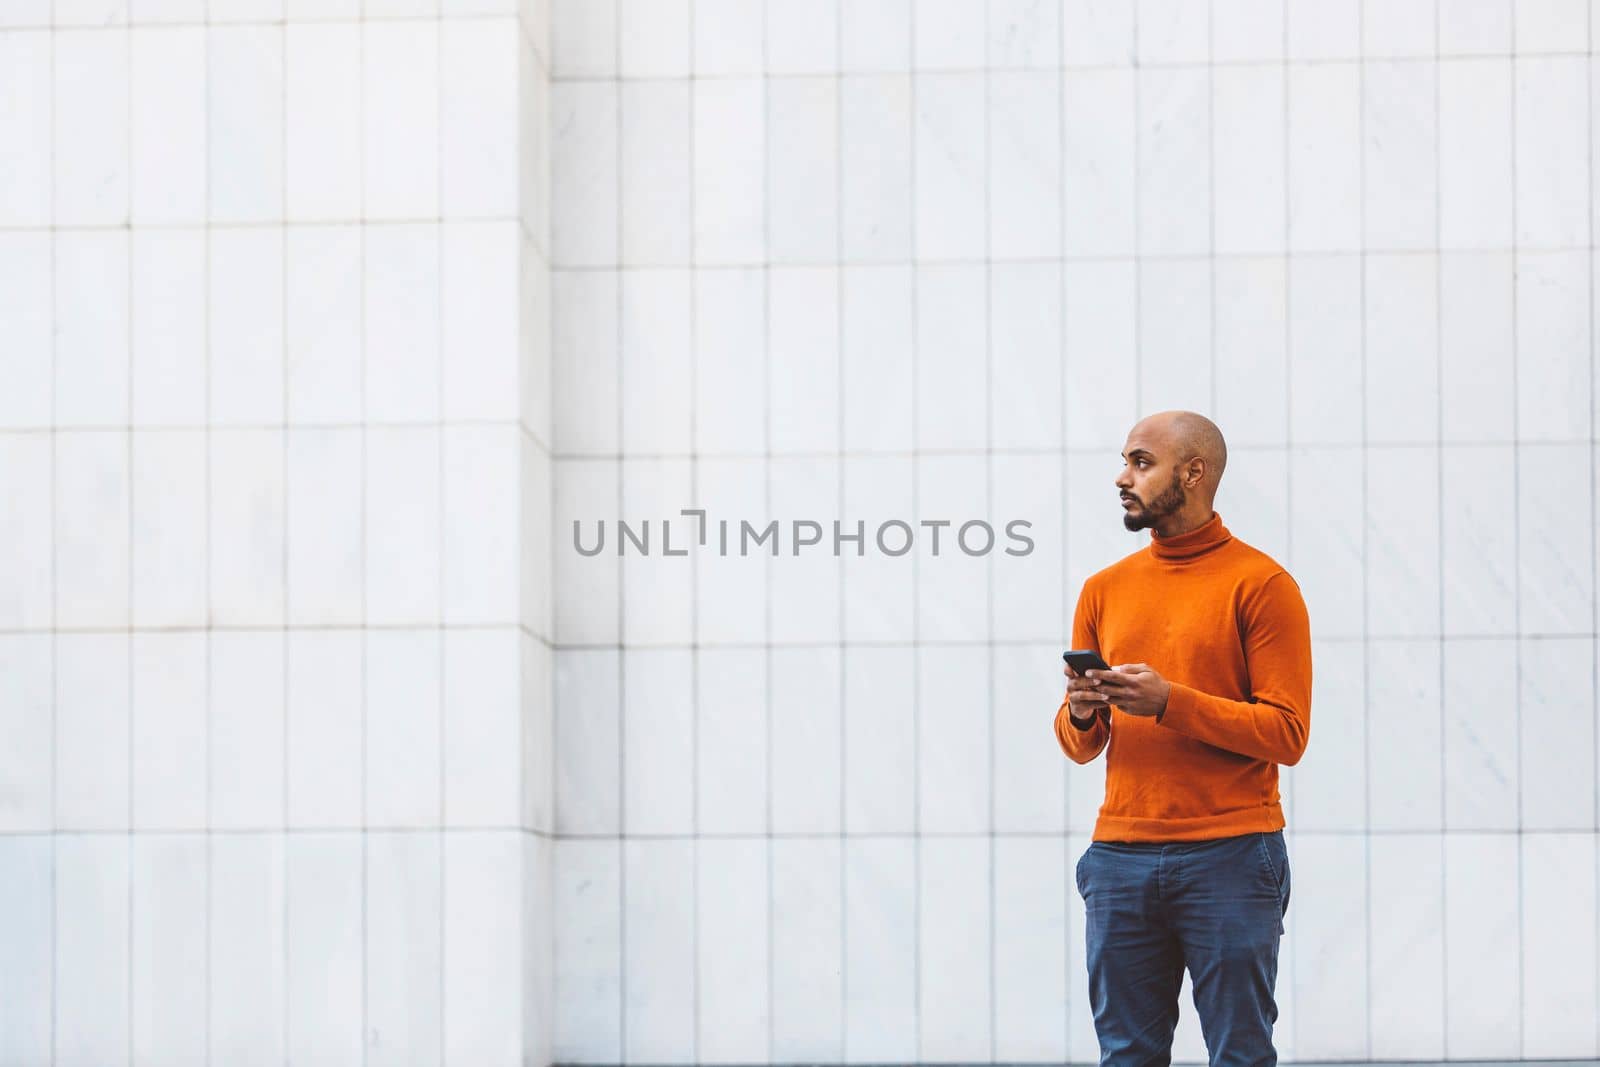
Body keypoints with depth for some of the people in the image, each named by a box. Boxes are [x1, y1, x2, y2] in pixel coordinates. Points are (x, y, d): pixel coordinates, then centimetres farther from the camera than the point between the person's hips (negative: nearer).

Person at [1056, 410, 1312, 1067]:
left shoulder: (1261, 584, -2)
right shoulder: (1105, 590, 14)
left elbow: (1287, 734, -8)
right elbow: (1078, 747, 17)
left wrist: (1170, 703, -17)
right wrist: (1081, 715, -7)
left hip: (1230, 861, -5)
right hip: (1120, 857, 5)